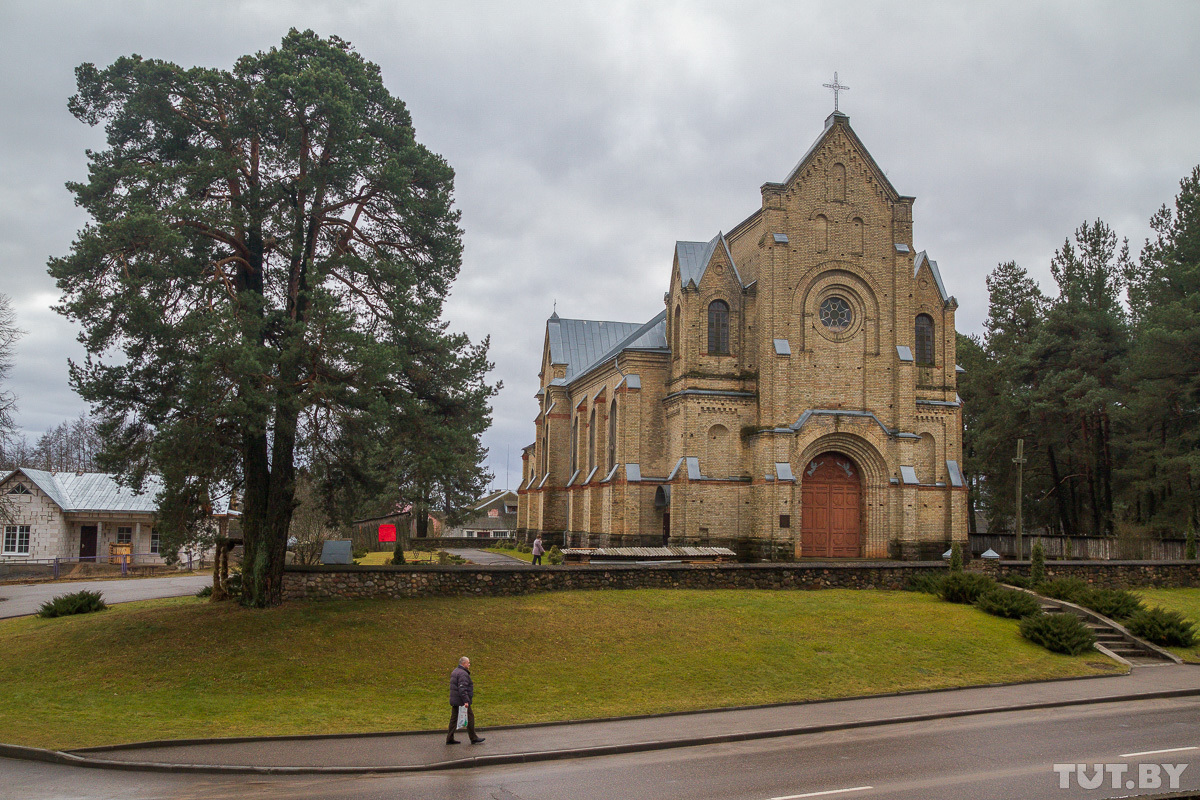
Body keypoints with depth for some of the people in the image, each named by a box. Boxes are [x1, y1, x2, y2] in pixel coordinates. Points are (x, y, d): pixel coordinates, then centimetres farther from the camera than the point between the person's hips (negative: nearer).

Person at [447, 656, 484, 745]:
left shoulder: (455, 672, 16)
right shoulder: (463, 674, -17)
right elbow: (462, 688, -25)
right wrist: (466, 701, -26)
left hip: (454, 701, 10)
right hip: (461, 701, -10)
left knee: (454, 718, 10)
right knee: (470, 717, -1)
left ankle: (449, 739, 11)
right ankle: (473, 738, 5)